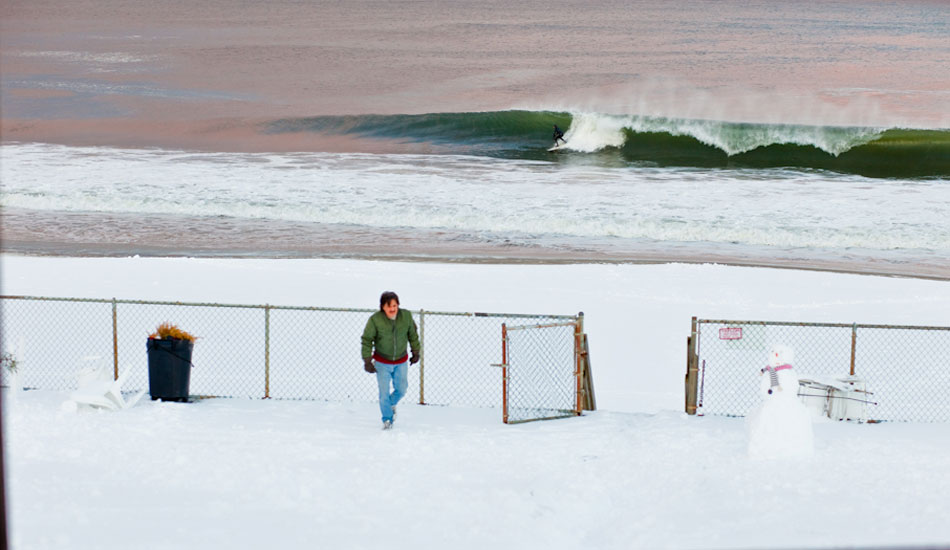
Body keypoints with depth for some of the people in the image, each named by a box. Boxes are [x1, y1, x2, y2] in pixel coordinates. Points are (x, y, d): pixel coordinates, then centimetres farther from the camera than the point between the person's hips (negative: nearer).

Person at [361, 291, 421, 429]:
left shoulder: (406, 316, -13)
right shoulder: (375, 320, -21)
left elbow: (413, 335, 5)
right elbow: (367, 340, -11)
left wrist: (416, 352, 13)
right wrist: (367, 361, -11)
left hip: (401, 362, 3)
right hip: (382, 363, -3)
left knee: (401, 389, 12)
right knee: (384, 392, -1)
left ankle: (392, 403, 44)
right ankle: (387, 419, 18)